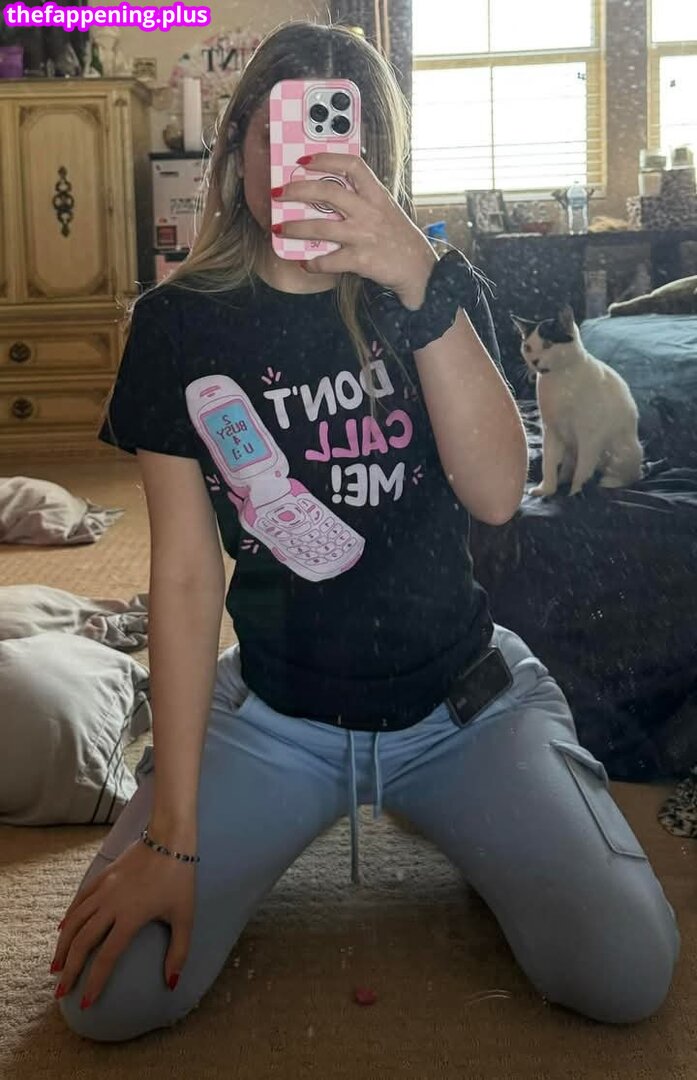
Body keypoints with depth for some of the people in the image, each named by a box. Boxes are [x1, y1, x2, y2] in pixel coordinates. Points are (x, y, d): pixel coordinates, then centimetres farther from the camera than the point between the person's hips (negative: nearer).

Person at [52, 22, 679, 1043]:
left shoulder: (438, 287, -2)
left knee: (623, 974, -16)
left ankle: (468, 821, 15)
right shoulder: (180, 323, -5)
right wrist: (173, 832, -13)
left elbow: (496, 493, -18)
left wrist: (421, 286, -32)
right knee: (112, 994, -15)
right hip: (274, 710, 0)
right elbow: (186, 573, -9)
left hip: (462, 699, 1)